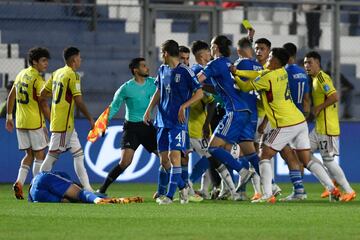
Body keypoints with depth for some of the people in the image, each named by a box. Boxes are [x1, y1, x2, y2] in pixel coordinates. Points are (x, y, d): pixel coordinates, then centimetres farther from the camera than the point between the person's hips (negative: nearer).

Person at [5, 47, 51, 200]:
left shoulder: (21, 74, 10)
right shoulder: (38, 79, -13)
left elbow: (11, 96, 15)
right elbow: (43, 105, -14)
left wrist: (9, 117, 22)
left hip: (21, 122, 7)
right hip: (35, 122, -7)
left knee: (29, 154, 14)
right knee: (39, 154, 3)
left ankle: (19, 182, -1)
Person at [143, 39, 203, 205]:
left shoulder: (185, 71, -9)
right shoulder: (162, 70, 12)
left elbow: (199, 93, -10)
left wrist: (183, 106, -18)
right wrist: (149, 110, 16)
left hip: (178, 121, -7)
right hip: (163, 121, 7)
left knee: (174, 156, -14)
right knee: (164, 159, 6)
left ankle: (170, 195, -14)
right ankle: (182, 187, 23)